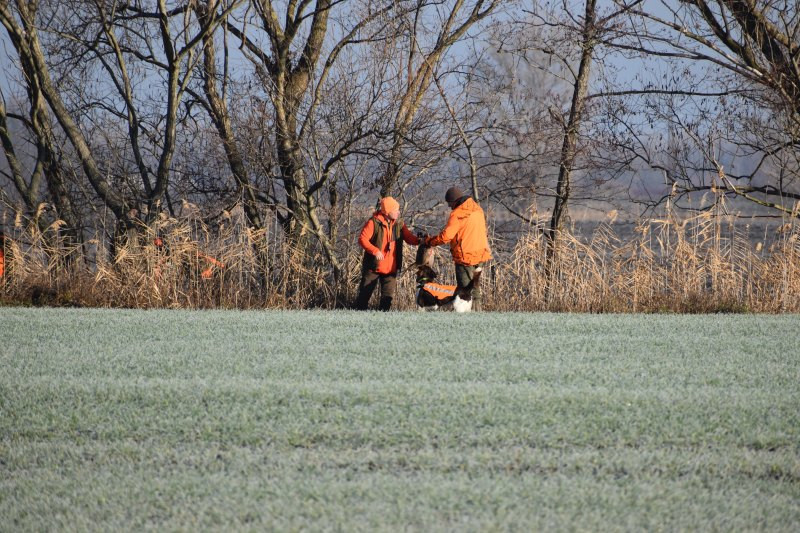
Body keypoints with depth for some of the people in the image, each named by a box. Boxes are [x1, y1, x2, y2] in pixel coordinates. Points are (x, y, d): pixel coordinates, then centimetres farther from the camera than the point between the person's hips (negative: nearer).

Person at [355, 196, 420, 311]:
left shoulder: (399, 223, 5)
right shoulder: (374, 222, -12)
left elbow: (409, 237, 4)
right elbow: (362, 239, -13)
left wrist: (419, 241, -17)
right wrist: (375, 251, -25)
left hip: (391, 267, 4)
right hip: (373, 266, -4)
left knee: (388, 295, 3)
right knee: (365, 292, 3)